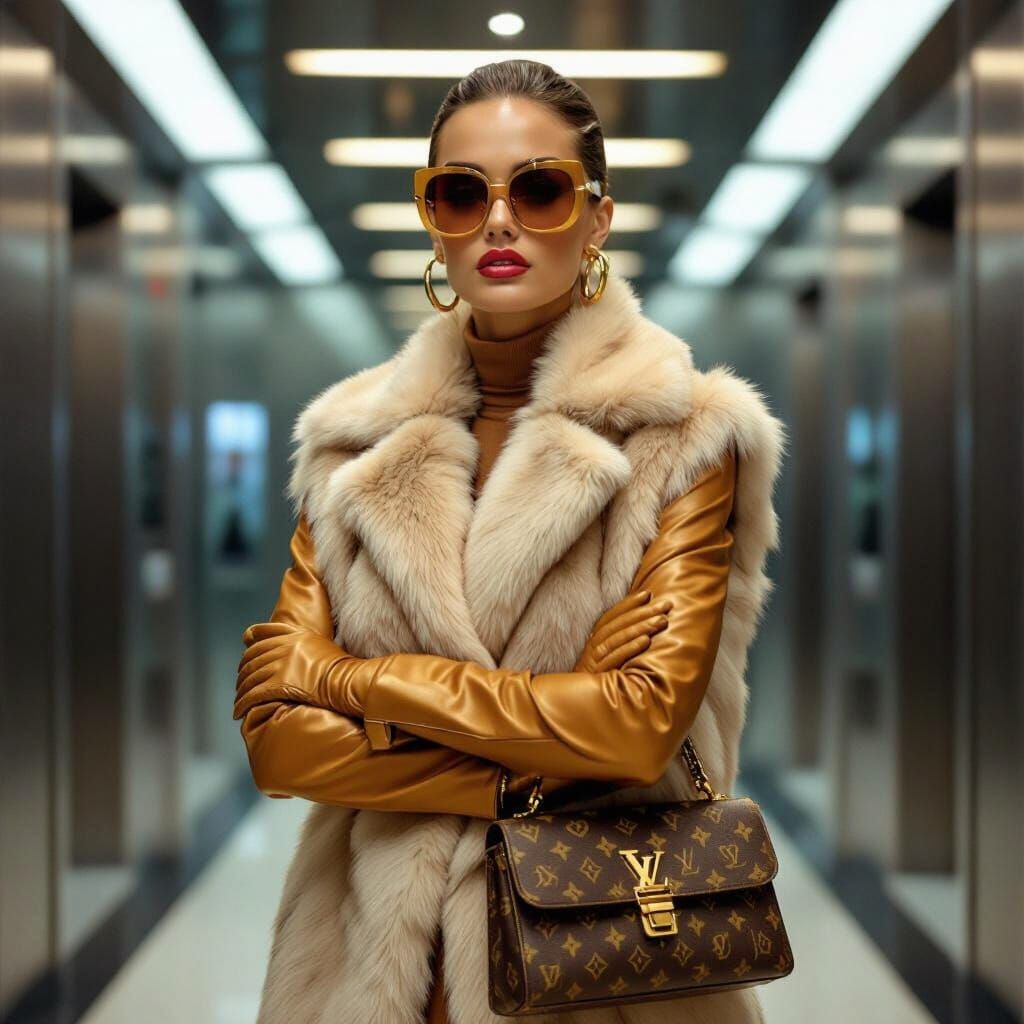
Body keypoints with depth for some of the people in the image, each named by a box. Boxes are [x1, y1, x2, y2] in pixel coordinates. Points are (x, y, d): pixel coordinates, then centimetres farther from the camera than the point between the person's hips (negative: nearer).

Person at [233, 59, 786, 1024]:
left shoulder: (682, 437, -10)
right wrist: (522, 780, -18)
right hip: (381, 945, 3)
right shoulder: (359, 442, -2)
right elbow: (272, 727, -8)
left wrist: (361, 680, -16)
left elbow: (643, 716, -21)